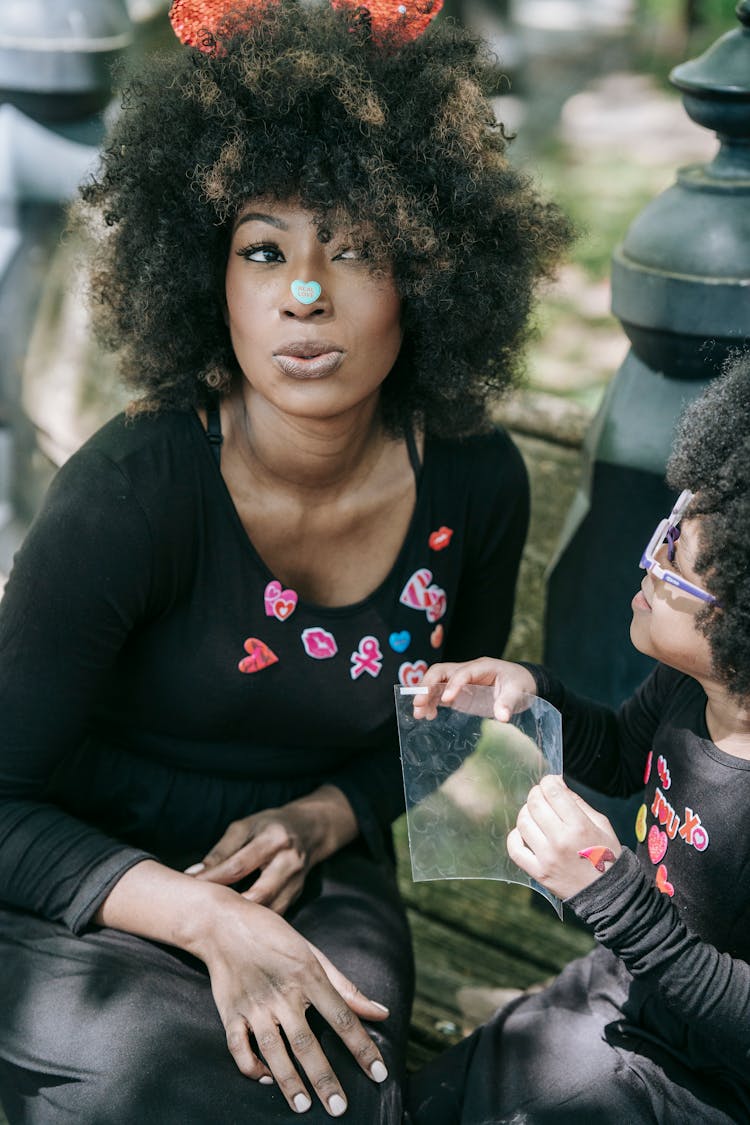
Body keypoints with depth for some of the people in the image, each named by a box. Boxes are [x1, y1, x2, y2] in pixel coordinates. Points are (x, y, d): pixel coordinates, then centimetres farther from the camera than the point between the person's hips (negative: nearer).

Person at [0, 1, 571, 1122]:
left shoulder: (476, 483, -9)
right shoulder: (132, 492, -23)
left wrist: (327, 815, -8)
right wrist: (208, 920, -28)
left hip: (312, 876, 3)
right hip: (91, 892, -2)